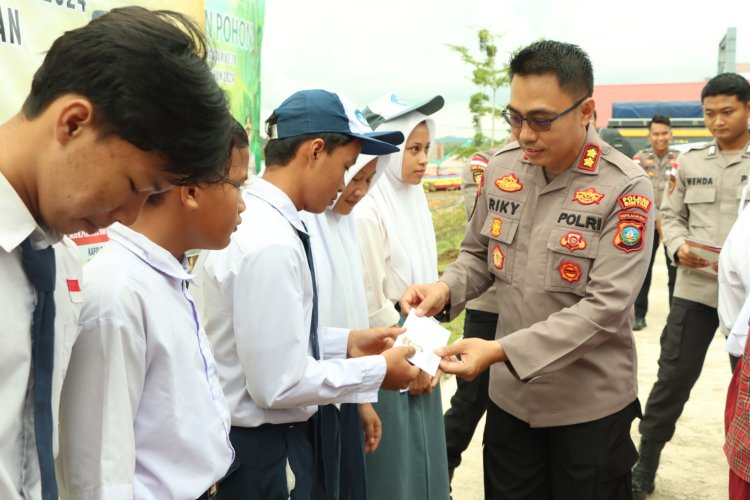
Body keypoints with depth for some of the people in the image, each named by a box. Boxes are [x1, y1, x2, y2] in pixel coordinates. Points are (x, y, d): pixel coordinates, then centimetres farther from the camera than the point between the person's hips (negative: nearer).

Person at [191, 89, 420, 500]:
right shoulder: (270, 244, -27)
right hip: (266, 450, -9)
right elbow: (279, 385, -25)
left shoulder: (248, 216, 2)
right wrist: (377, 371, -14)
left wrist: (346, 343, 5)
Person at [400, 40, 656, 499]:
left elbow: (606, 307, -22)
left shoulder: (625, 189, -17)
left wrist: (501, 351, -30)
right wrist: (446, 288, -12)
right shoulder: (501, 168, -2)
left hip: (590, 405, -4)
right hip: (510, 395, 4)